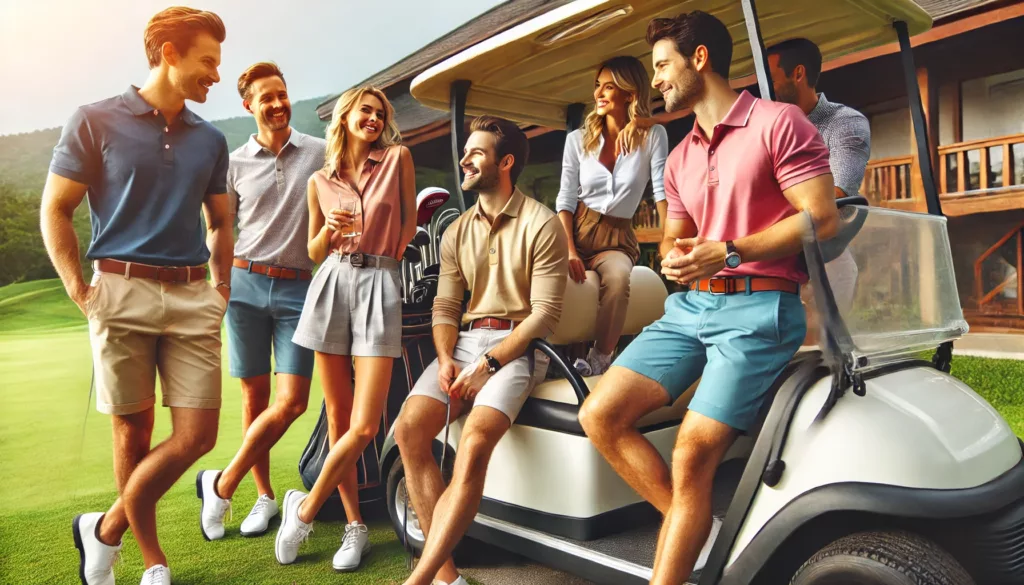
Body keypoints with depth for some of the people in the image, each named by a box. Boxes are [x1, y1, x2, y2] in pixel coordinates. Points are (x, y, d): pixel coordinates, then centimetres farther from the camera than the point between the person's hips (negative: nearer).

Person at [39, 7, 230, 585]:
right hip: (123, 293, -3)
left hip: (192, 298, 4)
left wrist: (221, 288, 11)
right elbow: (55, 211, 3)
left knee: (198, 435, -1)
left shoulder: (210, 140, 14)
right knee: (134, 432, 5)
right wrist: (81, 291, -5)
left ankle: (107, 529, 21)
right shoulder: (96, 121, 2)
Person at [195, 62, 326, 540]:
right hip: (246, 284, 1)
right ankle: (265, 495, 19)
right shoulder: (236, 163, 9)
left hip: (298, 287, -1)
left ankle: (222, 485, 11)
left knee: (291, 401, -7)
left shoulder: (320, 153, 5)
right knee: (255, 395, 5)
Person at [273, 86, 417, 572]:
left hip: (380, 288, -2)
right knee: (338, 418, 3)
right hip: (331, 286, 2)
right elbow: (314, 252, 17)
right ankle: (355, 528, 17)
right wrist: (330, 228, -2)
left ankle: (304, 508, 13)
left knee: (365, 426, -10)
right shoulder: (320, 181, 12)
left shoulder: (398, 158, 6)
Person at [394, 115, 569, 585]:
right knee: (408, 428, -18)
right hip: (464, 340, 6)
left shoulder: (541, 225, -3)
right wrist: (445, 359, -9)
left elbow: (545, 312, -9)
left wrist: (488, 363, -16)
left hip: (516, 346, -5)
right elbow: (445, 306, 11)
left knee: (475, 442, -30)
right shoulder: (457, 231, 16)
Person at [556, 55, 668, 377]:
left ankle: (599, 360, -22)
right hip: (577, 230, 2)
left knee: (618, 276, -34)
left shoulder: (653, 136, -1)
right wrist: (569, 251, -15)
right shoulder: (578, 139, 4)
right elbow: (565, 199, -1)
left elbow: (662, 191, -9)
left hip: (618, 238, -1)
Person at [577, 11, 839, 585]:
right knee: (601, 414, -9)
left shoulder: (779, 123, -1)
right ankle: (699, 529, 0)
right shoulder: (680, 157, 21)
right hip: (690, 303, 7)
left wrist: (728, 251, -17)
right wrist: (675, 259, -1)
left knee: (693, 452, -16)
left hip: (758, 306, -7)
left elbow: (823, 218, -9)